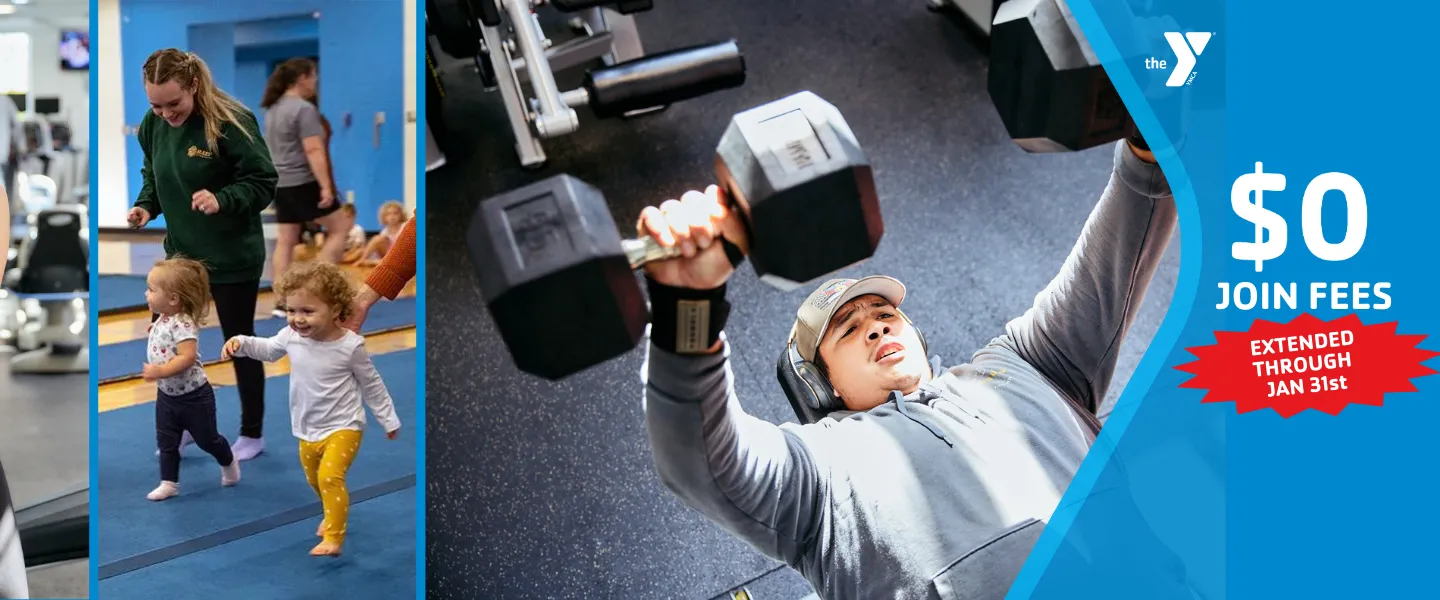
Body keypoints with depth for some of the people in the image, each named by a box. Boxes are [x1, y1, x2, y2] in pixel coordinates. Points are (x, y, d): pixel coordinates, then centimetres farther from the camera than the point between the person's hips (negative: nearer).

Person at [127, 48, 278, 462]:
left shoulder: (231, 121, -21)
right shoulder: (153, 124, -3)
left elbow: (264, 183, -18)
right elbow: (153, 176, 12)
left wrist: (221, 200, -33)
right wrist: (146, 206, -7)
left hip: (233, 257, -6)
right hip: (181, 253, 6)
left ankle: (252, 433, 24)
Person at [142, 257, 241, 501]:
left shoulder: (182, 325, -27)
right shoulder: (161, 321, 0)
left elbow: (187, 357, -37)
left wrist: (160, 371, -38)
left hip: (193, 396, -8)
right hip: (166, 395, 8)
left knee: (207, 439, 11)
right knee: (166, 442, 10)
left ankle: (229, 463, 35)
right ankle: (169, 483, 20)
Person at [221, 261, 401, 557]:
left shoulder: (351, 345, -21)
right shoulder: (291, 336, -11)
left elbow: (371, 385, -8)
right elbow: (267, 349, 13)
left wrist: (389, 420, 0)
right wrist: (241, 343, -6)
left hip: (343, 427, -6)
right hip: (308, 430, 6)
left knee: (330, 476, -22)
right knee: (315, 480, 21)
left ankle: (334, 537, -11)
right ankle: (333, 515, 49)